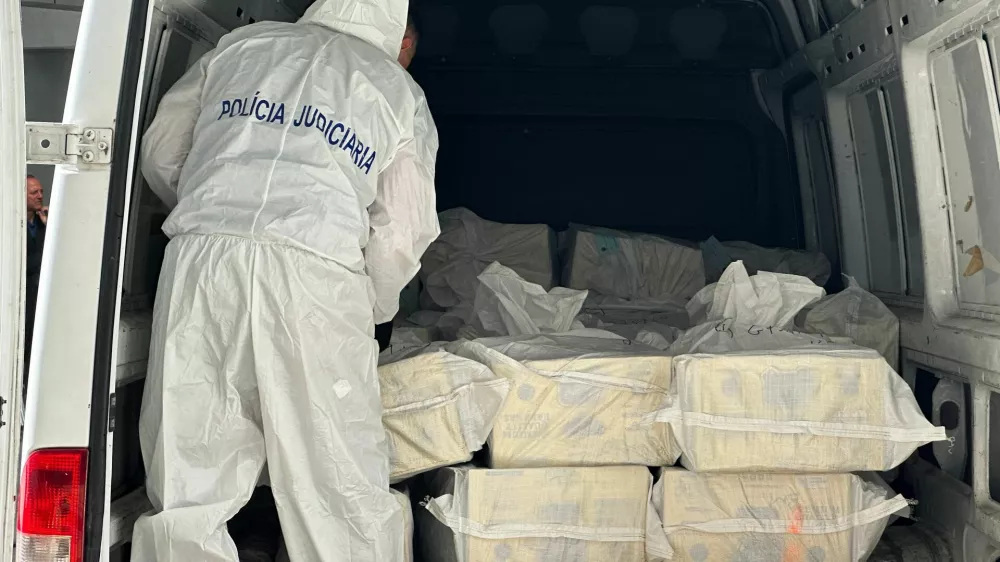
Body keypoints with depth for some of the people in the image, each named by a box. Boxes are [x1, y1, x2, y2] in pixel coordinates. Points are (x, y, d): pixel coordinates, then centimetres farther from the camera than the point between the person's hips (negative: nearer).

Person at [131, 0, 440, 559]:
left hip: (201, 255, 2)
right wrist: (371, 312, 26)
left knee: (187, 490, 7)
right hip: (314, 272, -2)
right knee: (343, 494, 4)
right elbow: (400, 238, 9)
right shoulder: (402, 93, 17)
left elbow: (159, 154, 27)